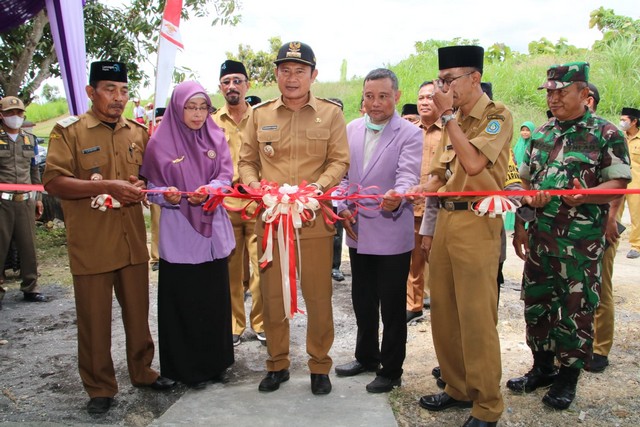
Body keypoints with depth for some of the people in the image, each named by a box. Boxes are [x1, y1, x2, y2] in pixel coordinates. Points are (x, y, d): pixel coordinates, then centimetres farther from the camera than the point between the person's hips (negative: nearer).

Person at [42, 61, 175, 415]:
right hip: (91, 244, -4)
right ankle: (99, 388, 23)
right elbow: (54, 181, -12)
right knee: (94, 319, 6)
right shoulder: (68, 131, -4)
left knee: (138, 312, 14)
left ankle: (142, 371, 32)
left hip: (133, 240, 4)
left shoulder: (138, 132, 10)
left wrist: (140, 187, -3)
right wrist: (107, 186, -21)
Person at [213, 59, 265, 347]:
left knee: (261, 266, 1)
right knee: (230, 269, 7)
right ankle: (233, 325, 21)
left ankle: (260, 323, 17)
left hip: (258, 203, -1)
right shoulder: (211, 123, 10)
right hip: (225, 205, 1)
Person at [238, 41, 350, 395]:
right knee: (272, 293, 8)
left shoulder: (331, 113, 5)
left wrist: (319, 185, -15)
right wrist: (252, 182, -7)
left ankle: (320, 365, 22)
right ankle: (277, 363, 26)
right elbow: (246, 160, 13)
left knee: (318, 294, 5)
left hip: (314, 216, -2)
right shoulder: (260, 114, 10)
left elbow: (339, 161, 2)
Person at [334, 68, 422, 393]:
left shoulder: (410, 134, -8)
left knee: (392, 306, 6)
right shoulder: (351, 130, 8)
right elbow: (342, 173, 11)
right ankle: (367, 357, 38)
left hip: (392, 234, -5)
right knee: (362, 300, 19)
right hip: (358, 231, 6)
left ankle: (391, 370, 23)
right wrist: (342, 207, -3)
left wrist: (397, 196, -42)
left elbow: (408, 176, -21)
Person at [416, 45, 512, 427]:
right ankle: (458, 388, 27)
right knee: (444, 312, 12)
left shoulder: (497, 115, -5)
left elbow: (472, 163, -21)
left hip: (477, 223, -8)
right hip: (445, 219, 8)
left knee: (476, 319, -4)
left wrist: (448, 116, -13)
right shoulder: (455, 120, 17)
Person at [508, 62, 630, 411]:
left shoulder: (606, 134, -4)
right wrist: (520, 226, 8)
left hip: (582, 241, -5)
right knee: (536, 302, 12)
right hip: (540, 236, 5)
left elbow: (618, 183, -9)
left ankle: (568, 376, 21)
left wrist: (584, 195, -28)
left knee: (576, 308, 4)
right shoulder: (541, 134, 12)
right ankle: (542, 367, 29)